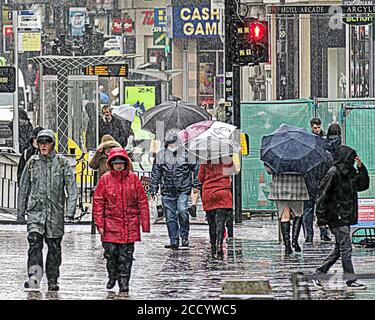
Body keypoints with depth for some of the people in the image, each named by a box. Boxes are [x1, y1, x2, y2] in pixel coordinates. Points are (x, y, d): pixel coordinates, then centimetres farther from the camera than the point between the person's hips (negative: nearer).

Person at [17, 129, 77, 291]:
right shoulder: (32, 163, 8)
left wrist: (70, 210, -12)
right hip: (35, 210, 0)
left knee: (54, 247, 5)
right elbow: (23, 188, 15)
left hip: (55, 212, 0)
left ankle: (52, 281, 16)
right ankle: (34, 277, -26)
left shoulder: (62, 163, 2)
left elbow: (71, 188, -2)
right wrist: (20, 211, 14)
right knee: (34, 241, -18)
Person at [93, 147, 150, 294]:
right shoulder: (105, 179, 1)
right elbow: (98, 202, 2)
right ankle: (112, 276, 26)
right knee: (111, 252, 1)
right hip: (111, 223, 0)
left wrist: (145, 224, 2)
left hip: (129, 225, 0)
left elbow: (142, 201, 5)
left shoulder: (133, 178, 2)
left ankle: (124, 282, 10)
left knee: (126, 255, 1)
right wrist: (100, 224, -4)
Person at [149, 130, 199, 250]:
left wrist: (196, 185, 4)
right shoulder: (160, 155, 7)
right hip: (167, 191, 2)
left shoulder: (186, 154, 4)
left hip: (183, 190, -2)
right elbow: (155, 173, 11)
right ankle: (174, 241, 8)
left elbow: (195, 169, 10)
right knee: (170, 217, 2)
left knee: (182, 211, -18)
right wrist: (153, 189, 7)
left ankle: (184, 236, 1)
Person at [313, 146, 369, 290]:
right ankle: (351, 280, -3)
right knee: (346, 248, -6)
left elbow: (363, 185, 19)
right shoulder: (333, 174, -13)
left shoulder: (350, 173, 12)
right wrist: (321, 217, -17)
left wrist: (361, 168, 6)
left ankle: (319, 274, 19)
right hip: (337, 218, -9)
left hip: (346, 217, 9)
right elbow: (322, 195, -15)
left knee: (339, 250, 12)